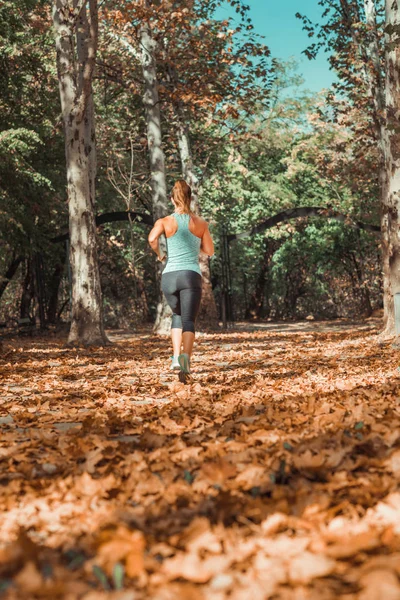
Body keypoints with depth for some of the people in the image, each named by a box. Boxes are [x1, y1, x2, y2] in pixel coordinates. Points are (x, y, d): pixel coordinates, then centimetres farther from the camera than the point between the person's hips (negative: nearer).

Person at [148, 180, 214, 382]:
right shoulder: (201, 223, 9)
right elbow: (209, 251, 15)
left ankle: (176, 357, 13)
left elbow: (152, 238, -15)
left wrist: (159, 254, 3)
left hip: (170, 276, 1)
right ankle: (186, 356, -33)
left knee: (178, 315, 25)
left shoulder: (165, 221, 5)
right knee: (189, 321, -6)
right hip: (191, 275, -1)